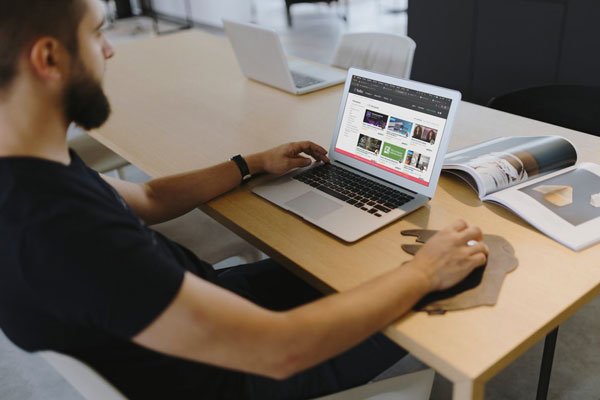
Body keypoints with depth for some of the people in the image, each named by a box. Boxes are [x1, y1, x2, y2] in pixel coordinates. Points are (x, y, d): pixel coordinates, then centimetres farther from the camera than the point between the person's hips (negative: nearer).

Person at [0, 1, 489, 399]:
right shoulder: (62, 230, -40)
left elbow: (146, 201, 8)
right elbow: (278, 351, -37)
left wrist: (254, 164, 12)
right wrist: (421, 274, -24)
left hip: (198, 304, 7)